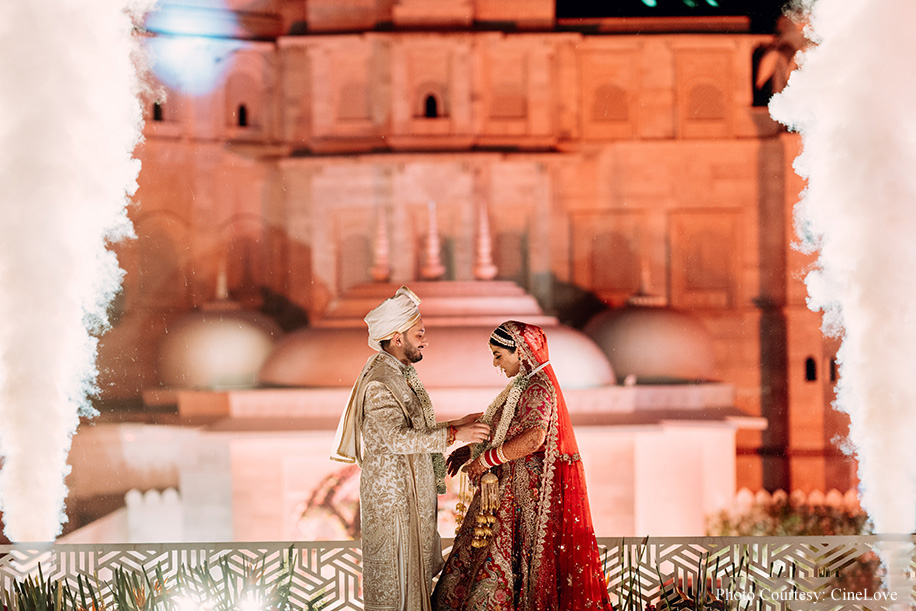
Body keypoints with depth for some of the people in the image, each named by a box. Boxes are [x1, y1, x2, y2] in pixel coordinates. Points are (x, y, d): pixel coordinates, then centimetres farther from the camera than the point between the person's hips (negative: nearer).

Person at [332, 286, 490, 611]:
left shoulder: (403, 373, 13)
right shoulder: (377, 384, -19)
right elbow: (397, 438, -30)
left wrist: (455, 424, 11)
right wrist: (453, 435, -31)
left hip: (414, 495, 10)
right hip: (391, 496, -10)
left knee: (416, 572, 14)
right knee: (395, 580, -1)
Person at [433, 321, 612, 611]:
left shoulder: (537, 388, -17)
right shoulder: (523, 384, 14)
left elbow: (533, 438, -31)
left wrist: (486, 458, -22)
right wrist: (471, 449, 13)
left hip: (528, 491, -10)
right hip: (510, 487, 10)